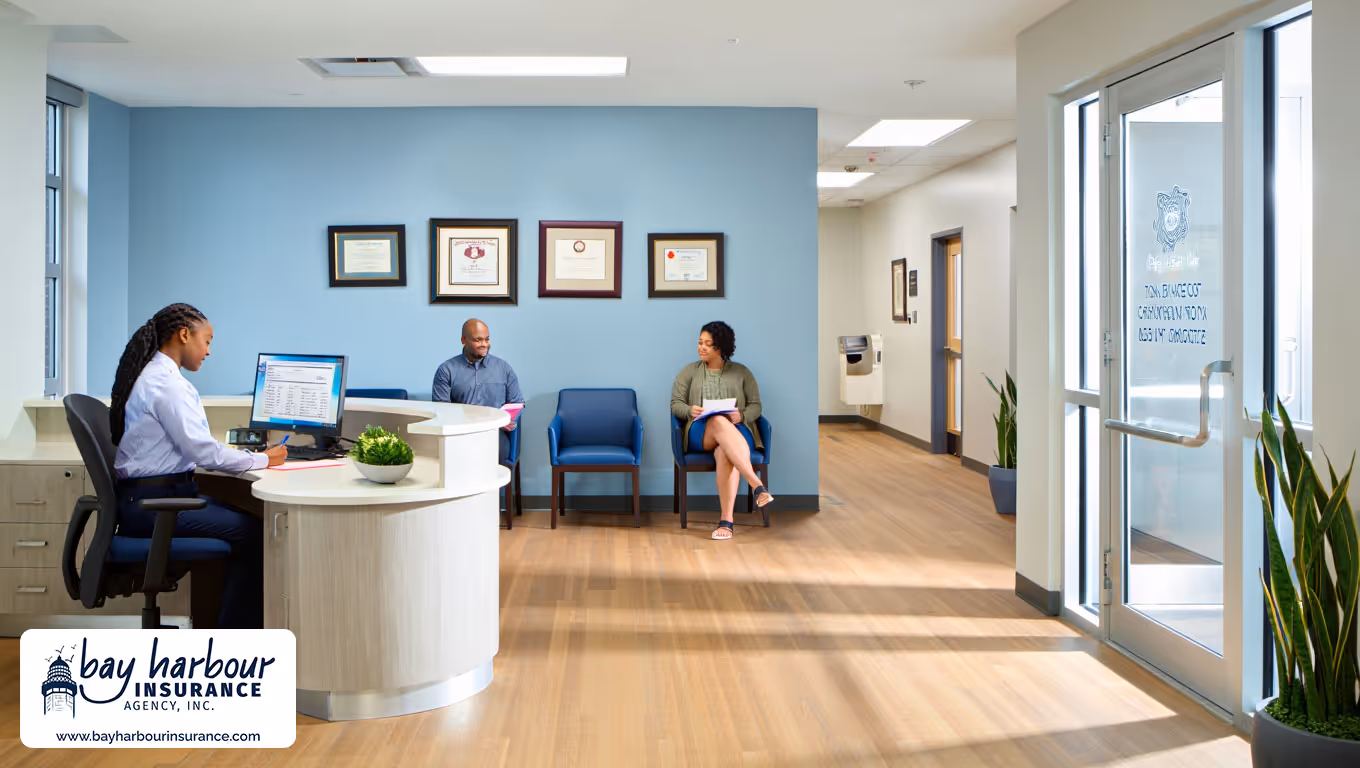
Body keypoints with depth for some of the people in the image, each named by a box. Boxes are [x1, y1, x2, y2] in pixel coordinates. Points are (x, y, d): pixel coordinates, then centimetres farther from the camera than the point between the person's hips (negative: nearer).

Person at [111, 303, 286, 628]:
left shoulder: (153, 375, 14)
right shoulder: (166, 382, -17)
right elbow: (203, 451, -21)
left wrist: (248, 456, 9)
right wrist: (262, 460, -10)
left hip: (162, 494, 10)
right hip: (151, 502, -10)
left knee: (244, 518, 4)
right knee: (250, 533, -15)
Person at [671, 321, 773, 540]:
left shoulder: (741, 372, 18)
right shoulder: (689, 371, 19)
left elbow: (755, 406, 12)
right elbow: (675, 403, 11)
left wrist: (741, 416, -11)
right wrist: (690, 411, -12)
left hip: (736, 431, 0)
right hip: (700, 433, 0)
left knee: (725, 452, -40)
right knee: (719, 422, -40)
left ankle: (726, 520, -48)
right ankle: (757, 485, -54)